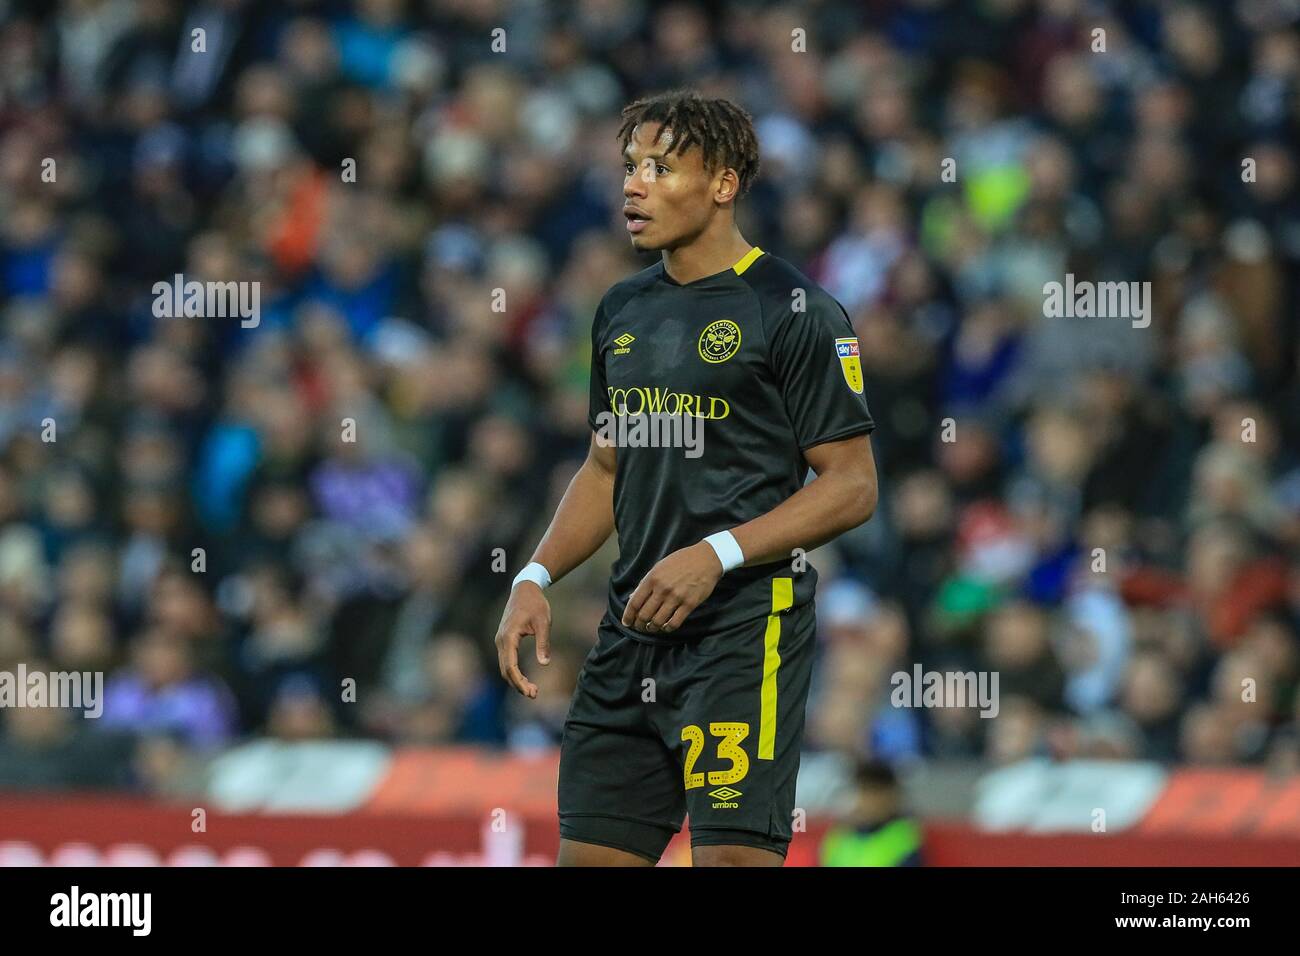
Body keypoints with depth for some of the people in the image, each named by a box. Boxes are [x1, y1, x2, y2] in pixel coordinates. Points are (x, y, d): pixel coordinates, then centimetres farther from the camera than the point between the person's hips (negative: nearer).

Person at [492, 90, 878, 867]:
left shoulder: (796, 309, -8)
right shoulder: (624, 310, 15)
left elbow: (852, 487, -10)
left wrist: (715, 556, -20)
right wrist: (537, 578, 9)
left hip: (747, 630, -7)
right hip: (632, 634, 7)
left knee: (733, 856, -13)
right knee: (590, 852, 5)